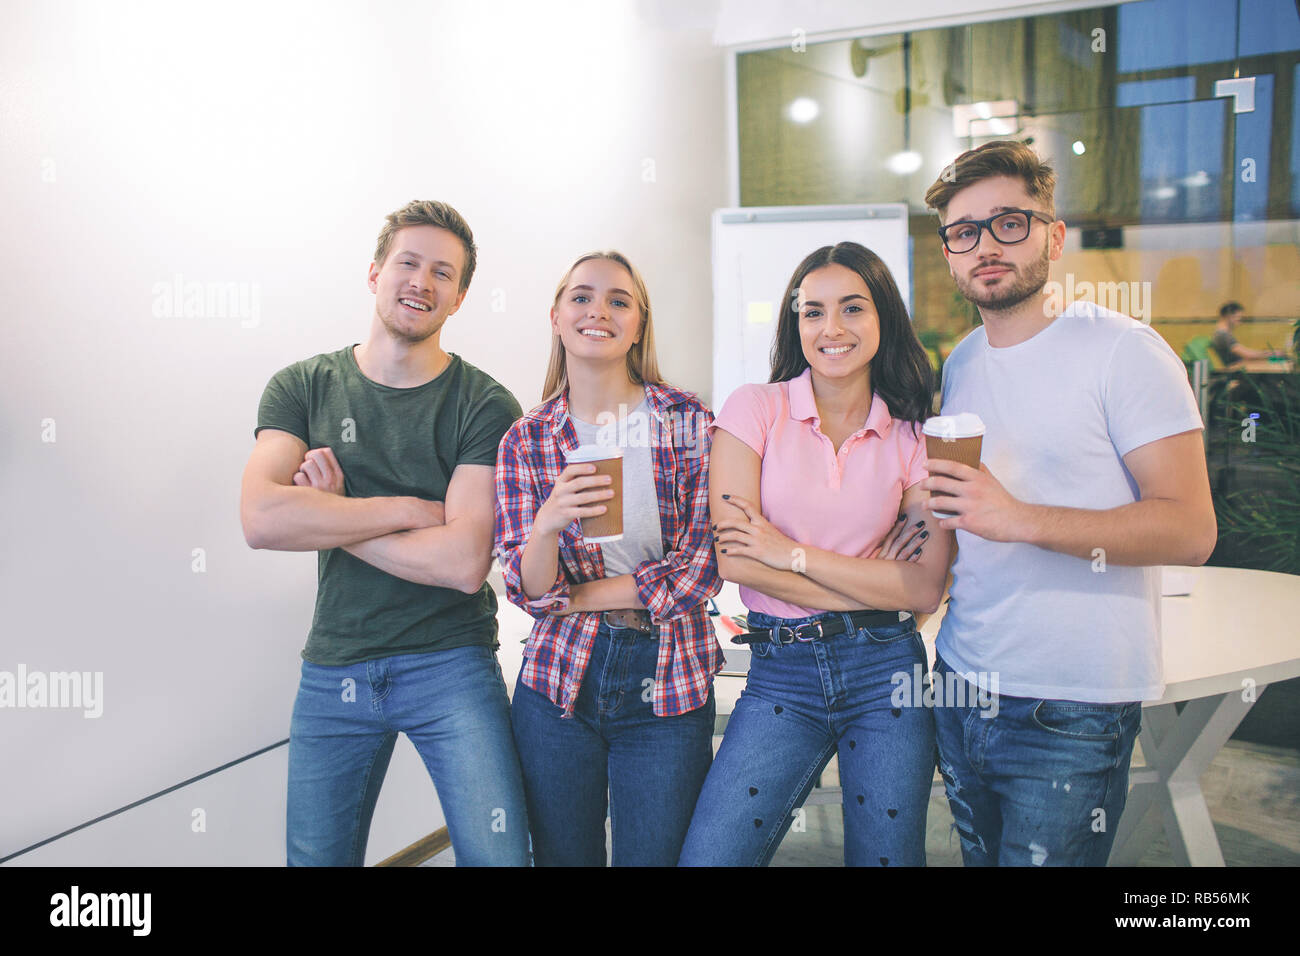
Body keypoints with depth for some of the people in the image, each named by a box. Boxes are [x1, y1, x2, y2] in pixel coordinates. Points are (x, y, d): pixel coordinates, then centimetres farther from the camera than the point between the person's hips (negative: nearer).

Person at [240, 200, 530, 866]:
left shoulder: (485, 406, -6)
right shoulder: (303, 387, 2)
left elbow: (463, 562, -17)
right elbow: (260, 518, -15)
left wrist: (327, 518, -12)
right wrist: (410, 510, -14)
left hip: (451, 667, -2)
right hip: (333, 670, 3)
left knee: (499, 856, -6)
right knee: (317, 856, 14)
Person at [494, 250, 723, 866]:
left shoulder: (690, 422, -3)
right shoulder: (526, 439, 1)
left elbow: (701, 567, -8)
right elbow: (528, 590, -5)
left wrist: (577, 598, -8)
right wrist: (547, 524, -26)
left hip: (668, 680, -1)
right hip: (559, 678, 1)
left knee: (651, 859, 8)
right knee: (563, 857, 14)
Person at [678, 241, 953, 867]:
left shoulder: (914, 436, 3)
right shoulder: (755, 408, -1)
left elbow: (926, 589, -6)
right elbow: (733, 558, -10)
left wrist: (794, 555, -11)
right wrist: (871, 581, -8)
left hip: (885, 674, 1)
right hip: (779, 675, -1)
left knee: (886, 859, 9)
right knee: (707, 858, -9)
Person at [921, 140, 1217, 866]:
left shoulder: (1123, 350, -10)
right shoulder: (961, 365, 11)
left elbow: (1190, 529, -18)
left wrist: (1021, 520, -27)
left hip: (1072, 709, -6)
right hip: (963, 684, 7)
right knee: (981, 856, 19)